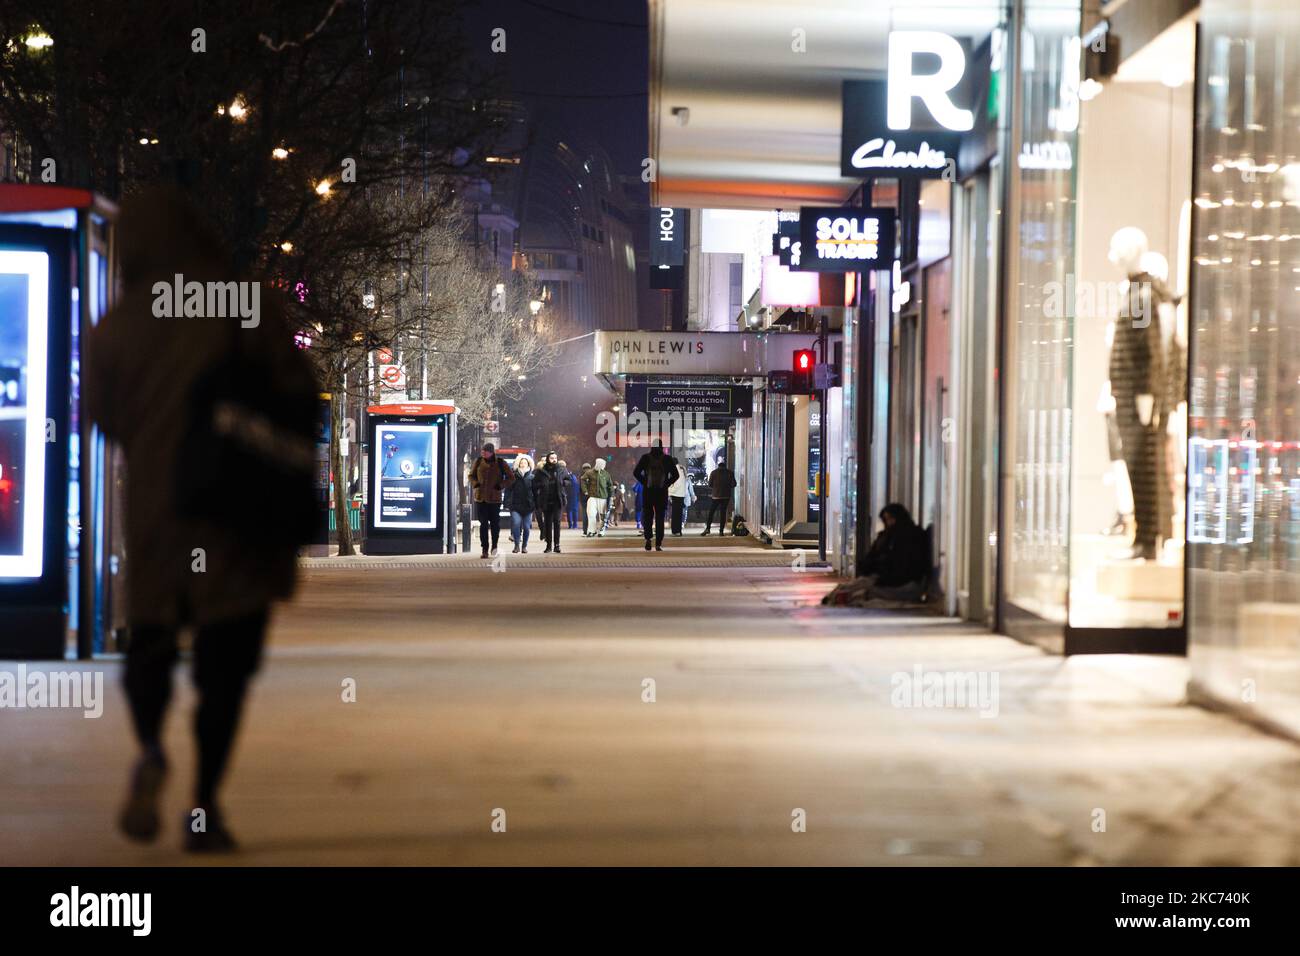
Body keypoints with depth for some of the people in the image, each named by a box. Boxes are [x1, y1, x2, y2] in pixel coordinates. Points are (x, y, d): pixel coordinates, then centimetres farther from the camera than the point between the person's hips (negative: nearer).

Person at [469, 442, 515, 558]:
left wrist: (500, 486, -9)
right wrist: (475, 484, -2)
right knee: (483, 524, 1)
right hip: (480, 498, 2)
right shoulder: (478, 462, 5)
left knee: (495, 523, 4)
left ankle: (494, 546, 25)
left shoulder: (500, 463, -2)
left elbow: (511, 478, 3)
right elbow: (471, 475, 17)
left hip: (495, 498, -2)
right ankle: (484, 549, 5)